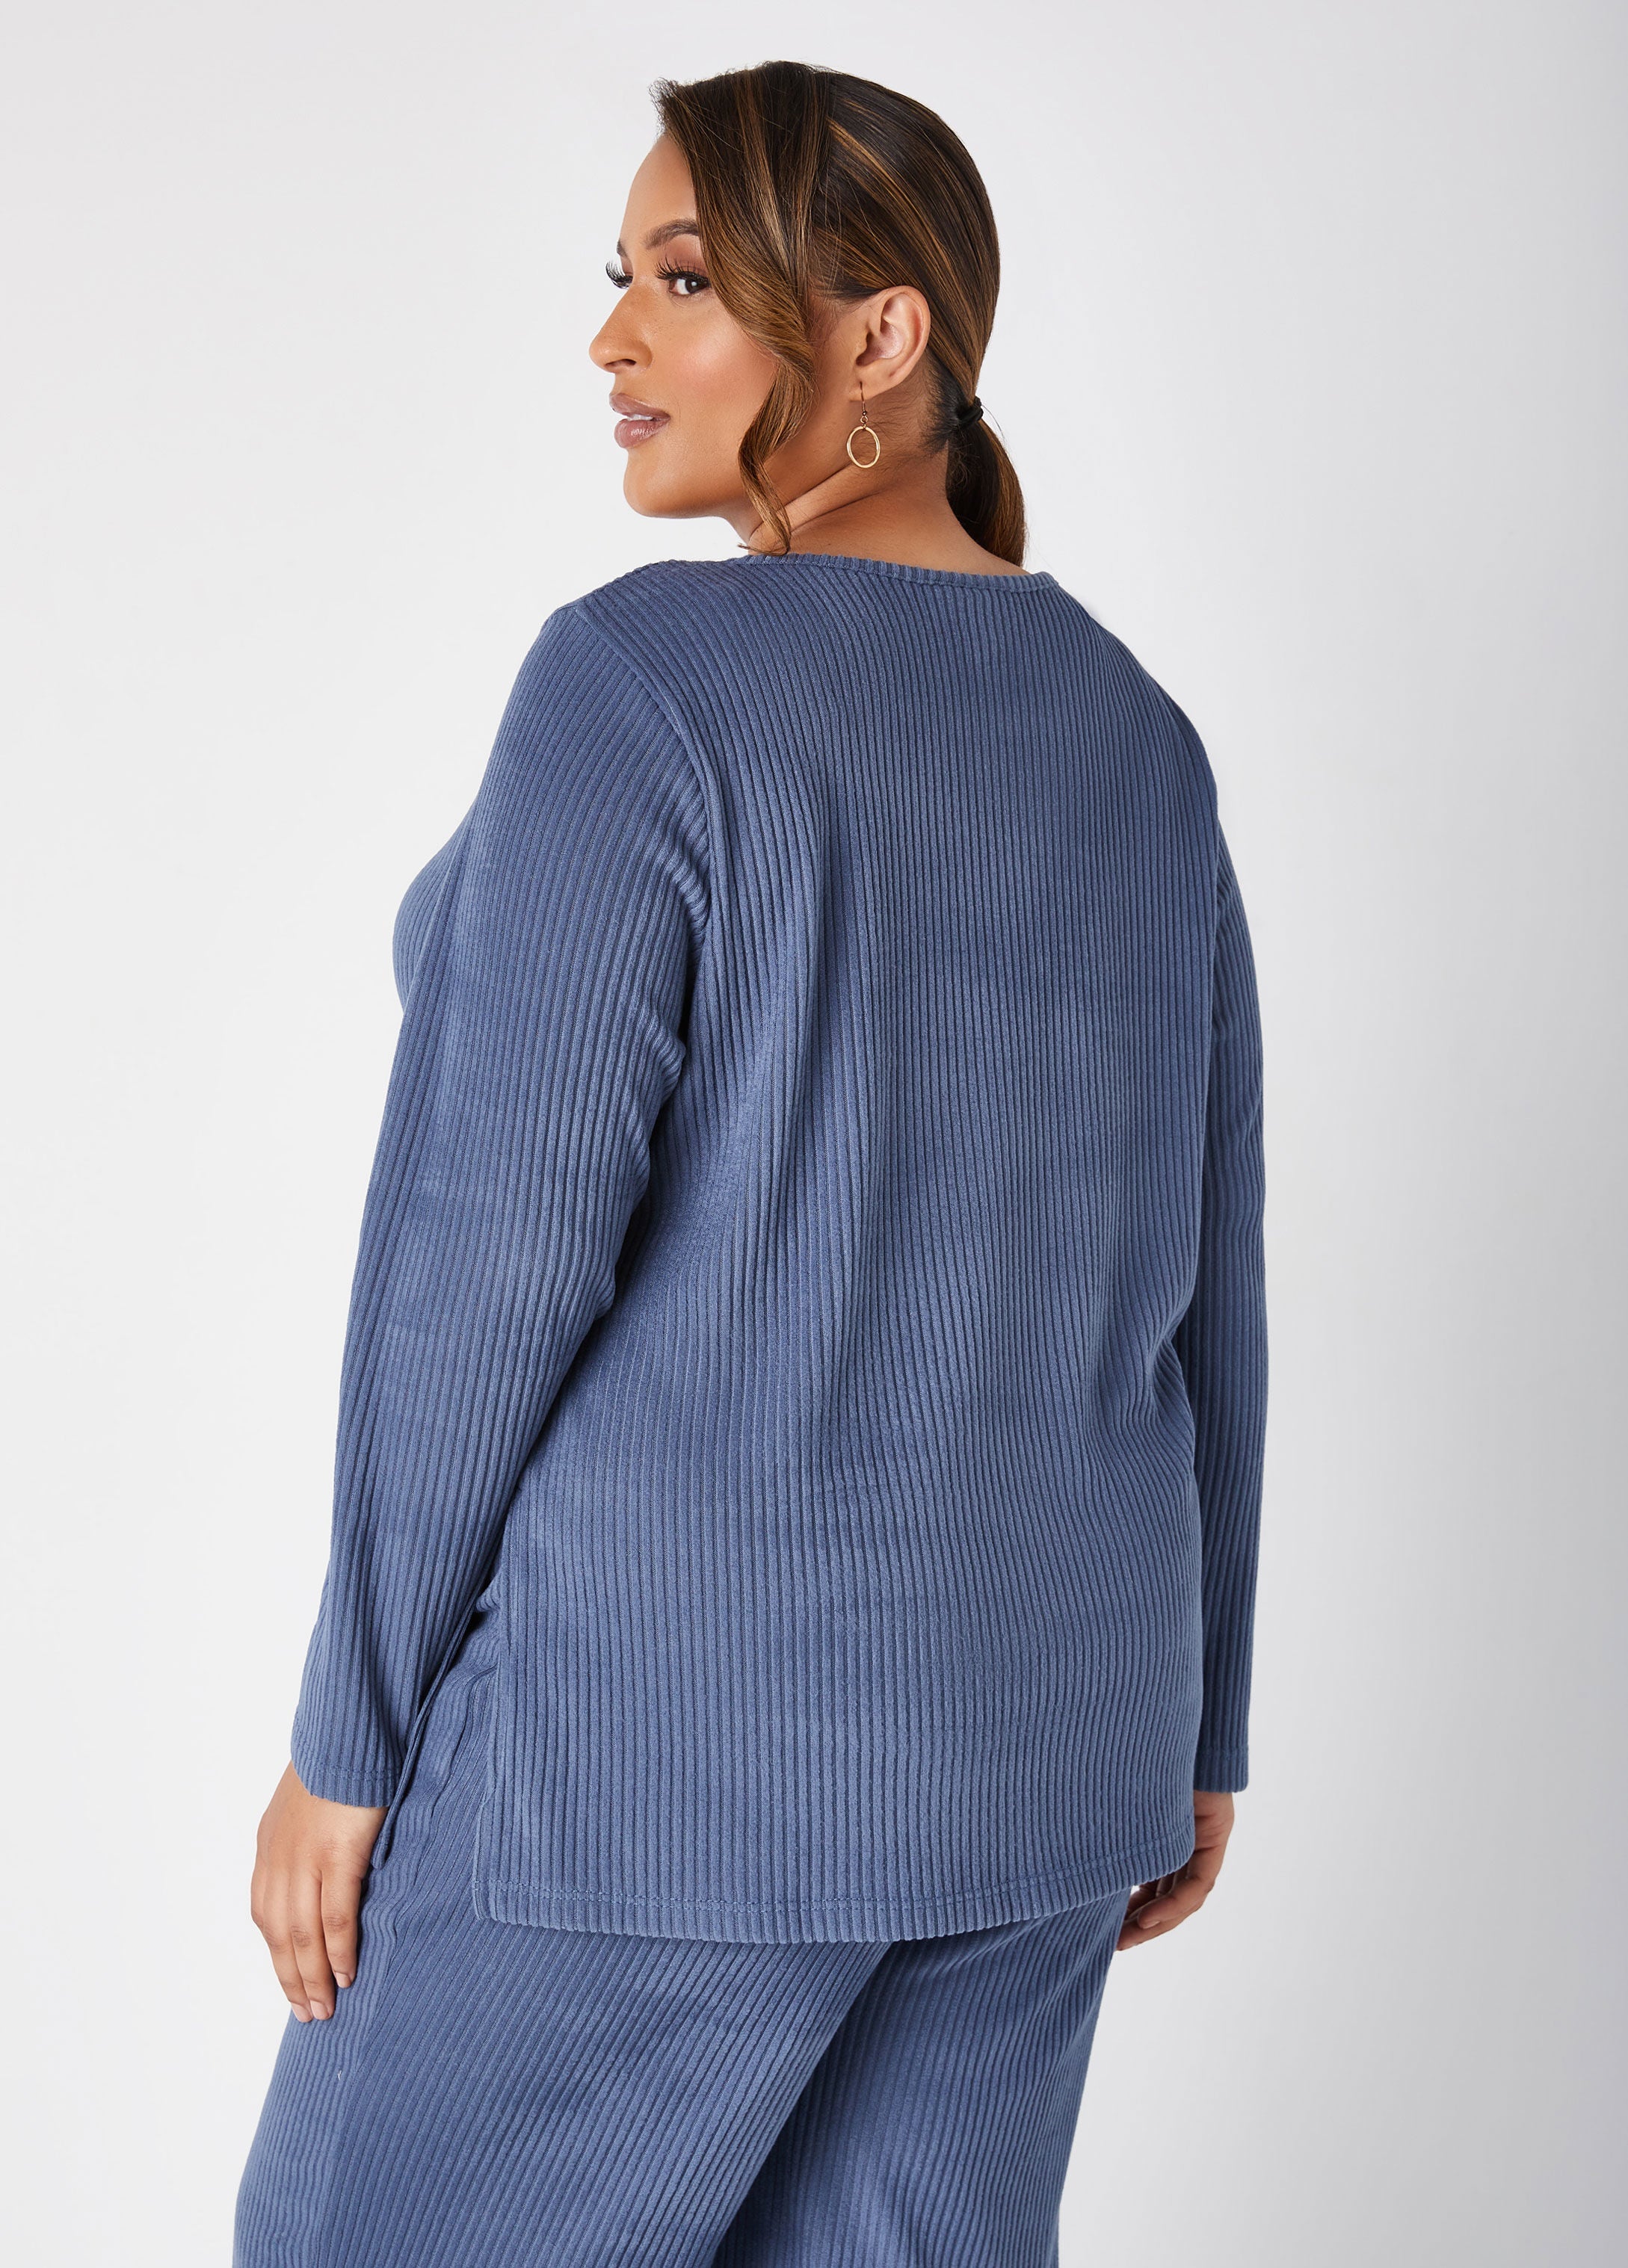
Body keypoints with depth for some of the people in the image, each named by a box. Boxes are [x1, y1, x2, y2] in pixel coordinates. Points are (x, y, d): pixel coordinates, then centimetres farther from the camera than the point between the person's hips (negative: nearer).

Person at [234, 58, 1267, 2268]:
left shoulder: (645, 682, -16)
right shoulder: (1127, 743, 6)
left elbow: (492, 1247, -19)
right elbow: (1190, 1281, 9)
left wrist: (353, 1735, -9)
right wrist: (1189, 1727, 17)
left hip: (668, 1714, -7)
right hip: (1006, 1710, 7)